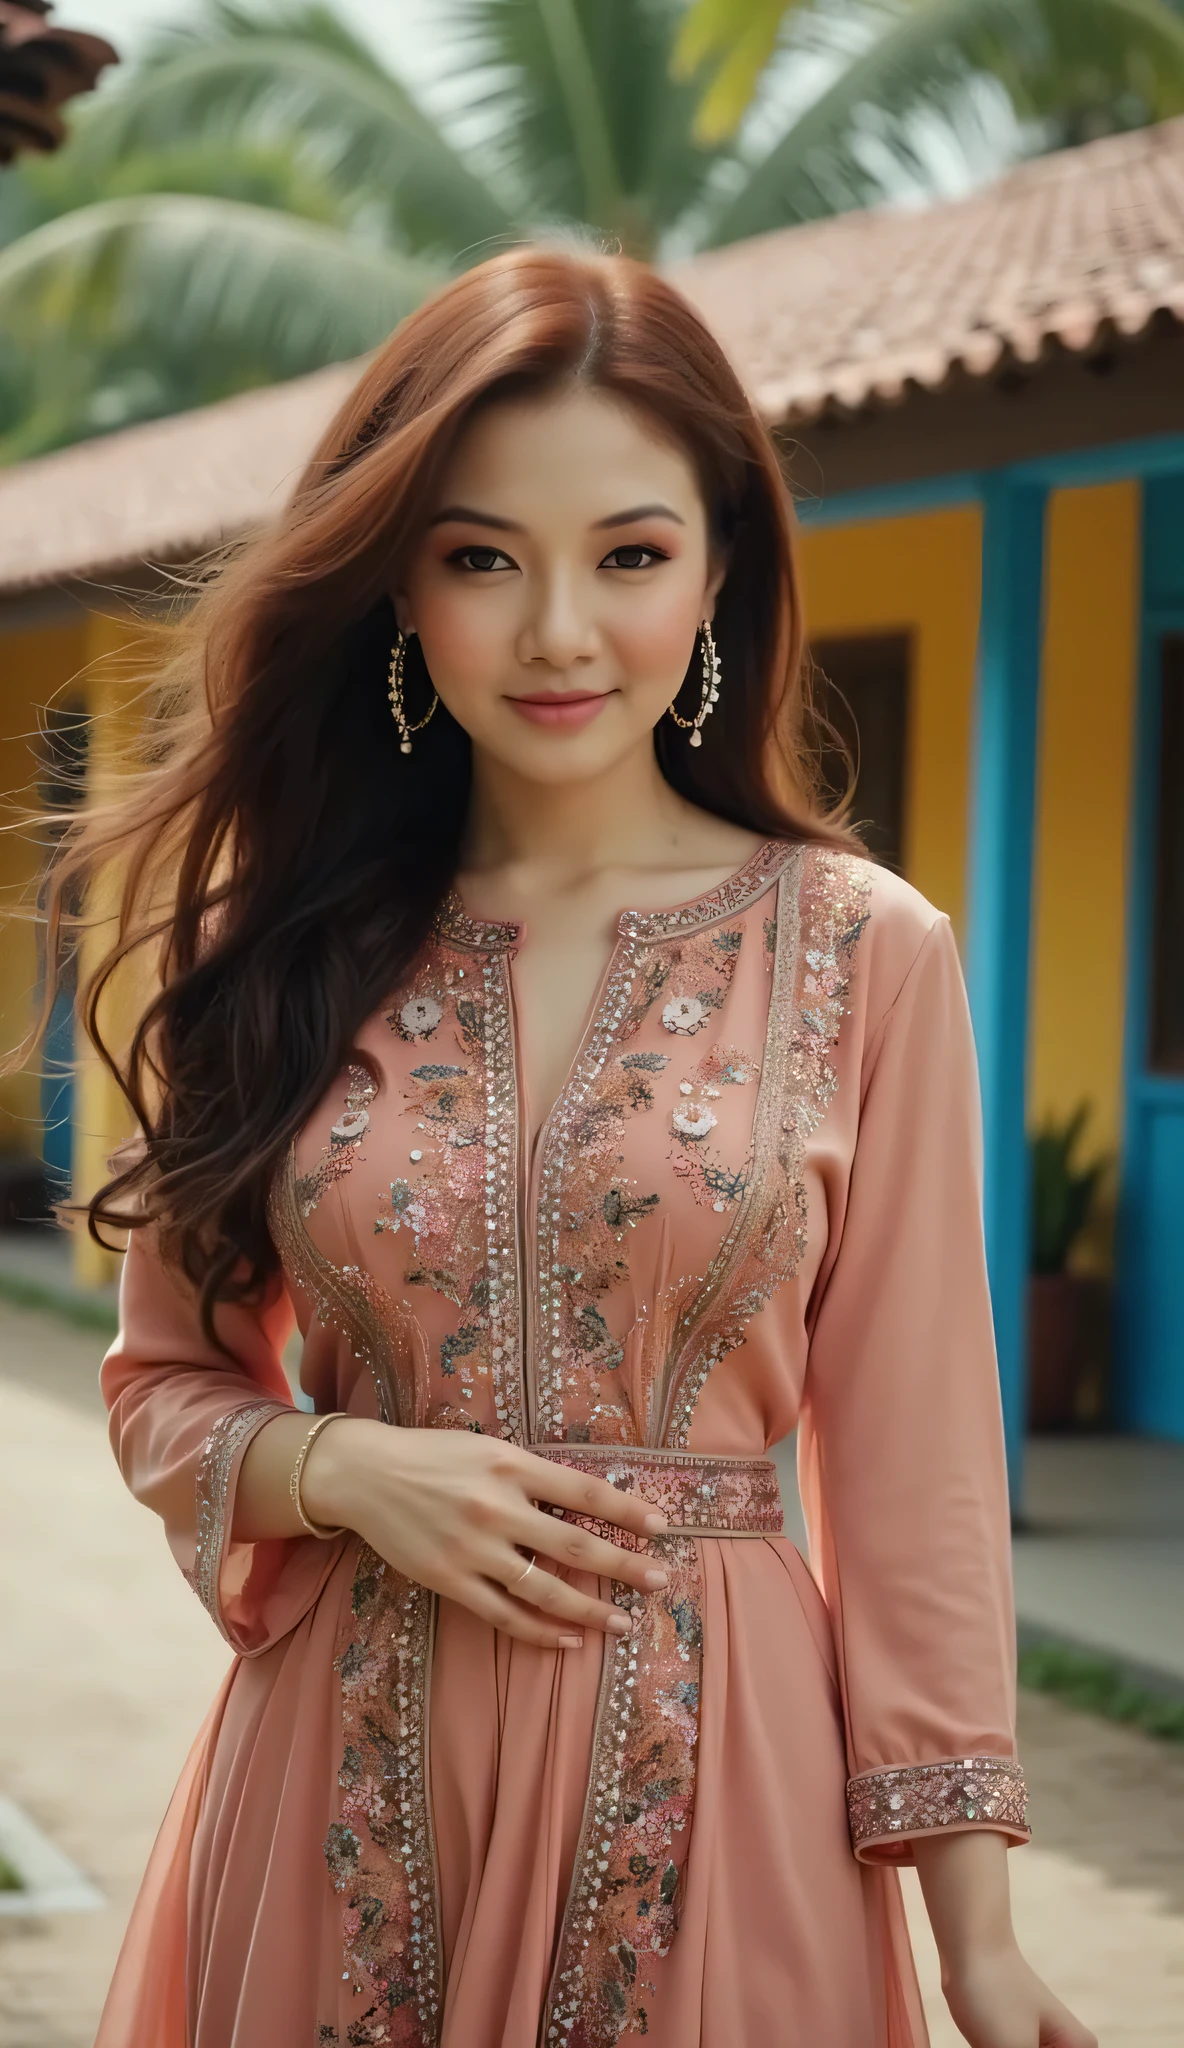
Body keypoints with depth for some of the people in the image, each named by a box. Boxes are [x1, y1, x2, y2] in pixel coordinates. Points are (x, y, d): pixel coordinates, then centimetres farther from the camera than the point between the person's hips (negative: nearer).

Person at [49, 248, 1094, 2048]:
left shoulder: (866, 953, -4)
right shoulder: (283, 951, 1)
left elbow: (911, 1467, -3)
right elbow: (163, 1384, 10)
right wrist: (339, 1467, -12)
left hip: (712, 1784, -2)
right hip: (341, 1789, 2)